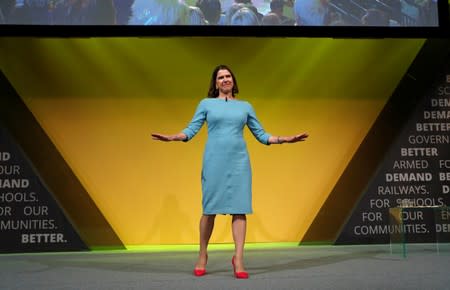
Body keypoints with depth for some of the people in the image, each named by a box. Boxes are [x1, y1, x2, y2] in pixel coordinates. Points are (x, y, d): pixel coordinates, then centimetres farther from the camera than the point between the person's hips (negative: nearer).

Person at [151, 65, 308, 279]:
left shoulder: (245, 106, 14)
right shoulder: (206, 103, 9)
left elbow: (261, 135, 14)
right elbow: (191, 129, 1)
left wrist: (285, 139, 3)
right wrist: (172, 137, -17)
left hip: (239, 161, 2)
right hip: (214, 160, -1)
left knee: (239, 208, -5)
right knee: (210, 208, 2)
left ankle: (238, 259, -3)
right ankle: (202, 255, 19)